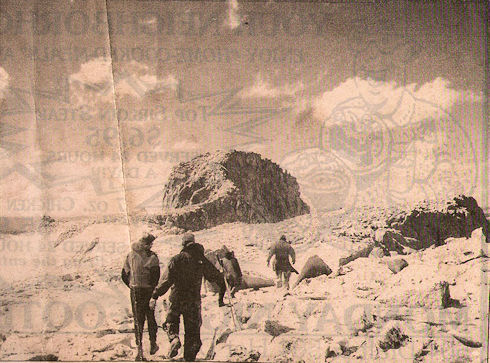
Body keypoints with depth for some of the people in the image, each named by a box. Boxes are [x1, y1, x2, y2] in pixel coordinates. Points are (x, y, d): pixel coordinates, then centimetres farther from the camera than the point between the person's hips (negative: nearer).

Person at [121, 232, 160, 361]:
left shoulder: (130, 255, 3)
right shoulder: (152, 257, -11)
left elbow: (124, 275, 6)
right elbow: (156, 274, -18)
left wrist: (132, 286, 13)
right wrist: (153, 287, -2)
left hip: (135, 292, 3)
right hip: (148, 291, -3)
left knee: (138, 320, 8)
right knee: (151, 318, 15)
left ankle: (139, 348, 0)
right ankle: (153, 344, 23)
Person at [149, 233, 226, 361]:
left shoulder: (176, 259, -7)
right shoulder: (202, 260, 1)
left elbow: (166, 279, -14)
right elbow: (217, 277, 7)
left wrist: (155, 296, -11)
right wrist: (221, 296, 18)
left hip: (177, 299, -1)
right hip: (194, 300, 2)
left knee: (171, 322, 20)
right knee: (192, 331, 10)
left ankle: (174, 339, -9)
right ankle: (190, 358, 9)